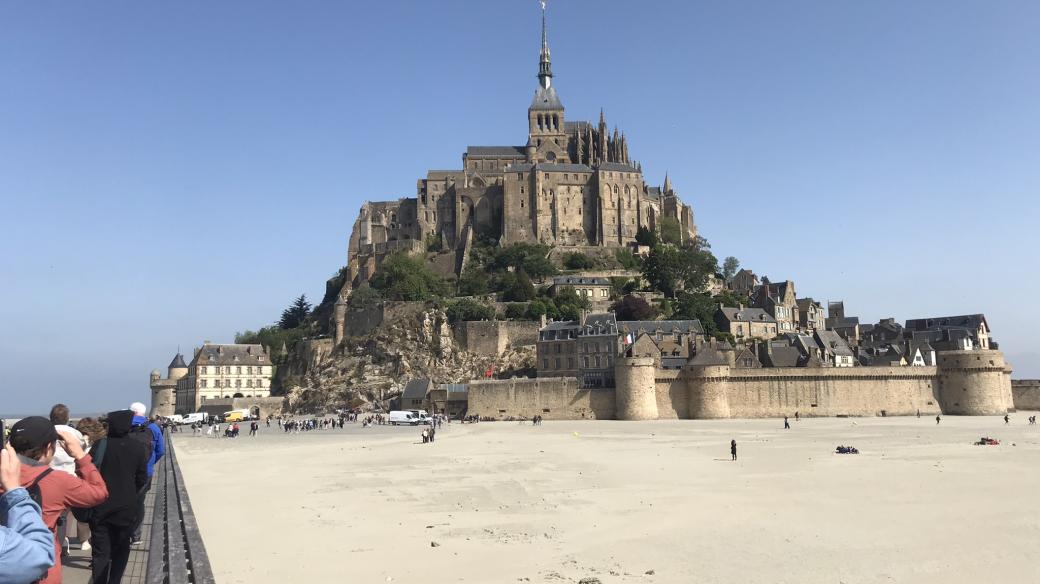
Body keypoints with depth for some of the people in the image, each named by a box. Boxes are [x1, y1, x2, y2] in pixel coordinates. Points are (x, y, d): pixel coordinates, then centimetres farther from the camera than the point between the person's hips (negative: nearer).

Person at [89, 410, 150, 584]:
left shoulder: (99, 445, -10)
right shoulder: (138, 447, -8)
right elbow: (142, 479, -2)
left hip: (100, 507, 0)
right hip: (126, 507, 0)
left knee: (100, 552, 8)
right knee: (121, 549, 18)